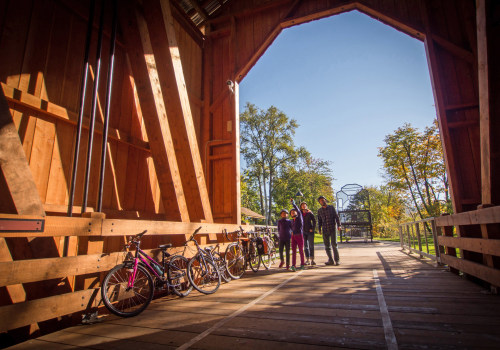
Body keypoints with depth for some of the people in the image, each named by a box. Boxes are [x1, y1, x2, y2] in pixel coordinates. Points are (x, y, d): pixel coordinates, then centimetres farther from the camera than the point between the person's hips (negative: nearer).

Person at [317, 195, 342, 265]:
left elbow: (337, 216, 1)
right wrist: (319, 229, 3)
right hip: (325, 230, 3)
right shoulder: (319, 210, 9)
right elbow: (319, 220, 13)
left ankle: (337, 260, -1)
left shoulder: (331, 207, 3)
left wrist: (339, 225, -11)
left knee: (334, 244, -10)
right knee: (327, 245, 3)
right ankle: (331, 260, 11)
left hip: (332, 229, -3)